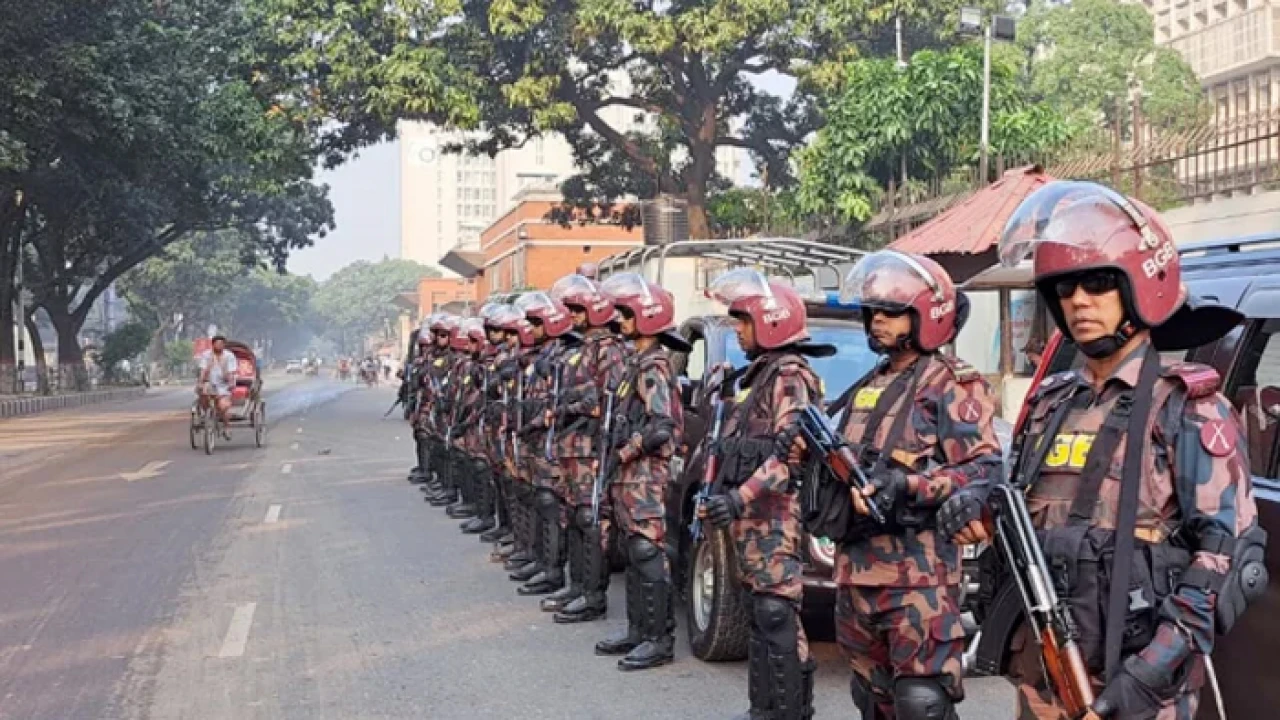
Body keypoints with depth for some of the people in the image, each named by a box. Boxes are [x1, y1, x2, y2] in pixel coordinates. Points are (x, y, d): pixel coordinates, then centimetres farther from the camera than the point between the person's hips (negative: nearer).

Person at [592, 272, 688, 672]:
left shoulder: (654, 366, -14)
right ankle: (637, 630, 23)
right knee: (634, 555, 14)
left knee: (649, 555, -5)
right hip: (628, 477, 10)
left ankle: (659, 639, 1)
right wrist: (617, 458, 12)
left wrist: (622, 454, -13)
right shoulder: (638, 361, 15)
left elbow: (660, 428, -23)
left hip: (645, 477, -10)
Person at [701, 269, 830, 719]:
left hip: (775, 513, -10)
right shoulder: (758, 373, 19)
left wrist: (740, 497, -26)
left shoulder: (790, 374, -11)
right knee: (762, 615, 13)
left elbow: (789, 451, -22)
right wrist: (724, 498, 23)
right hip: (752, 514, 10)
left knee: (776, 615, -8)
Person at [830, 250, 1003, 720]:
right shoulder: (868, 387, 18)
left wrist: (907, 485, -25)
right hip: (855, 568, 8)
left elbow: (986, 471, -15)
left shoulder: (950, 385, -5)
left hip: (918, 573, -8)